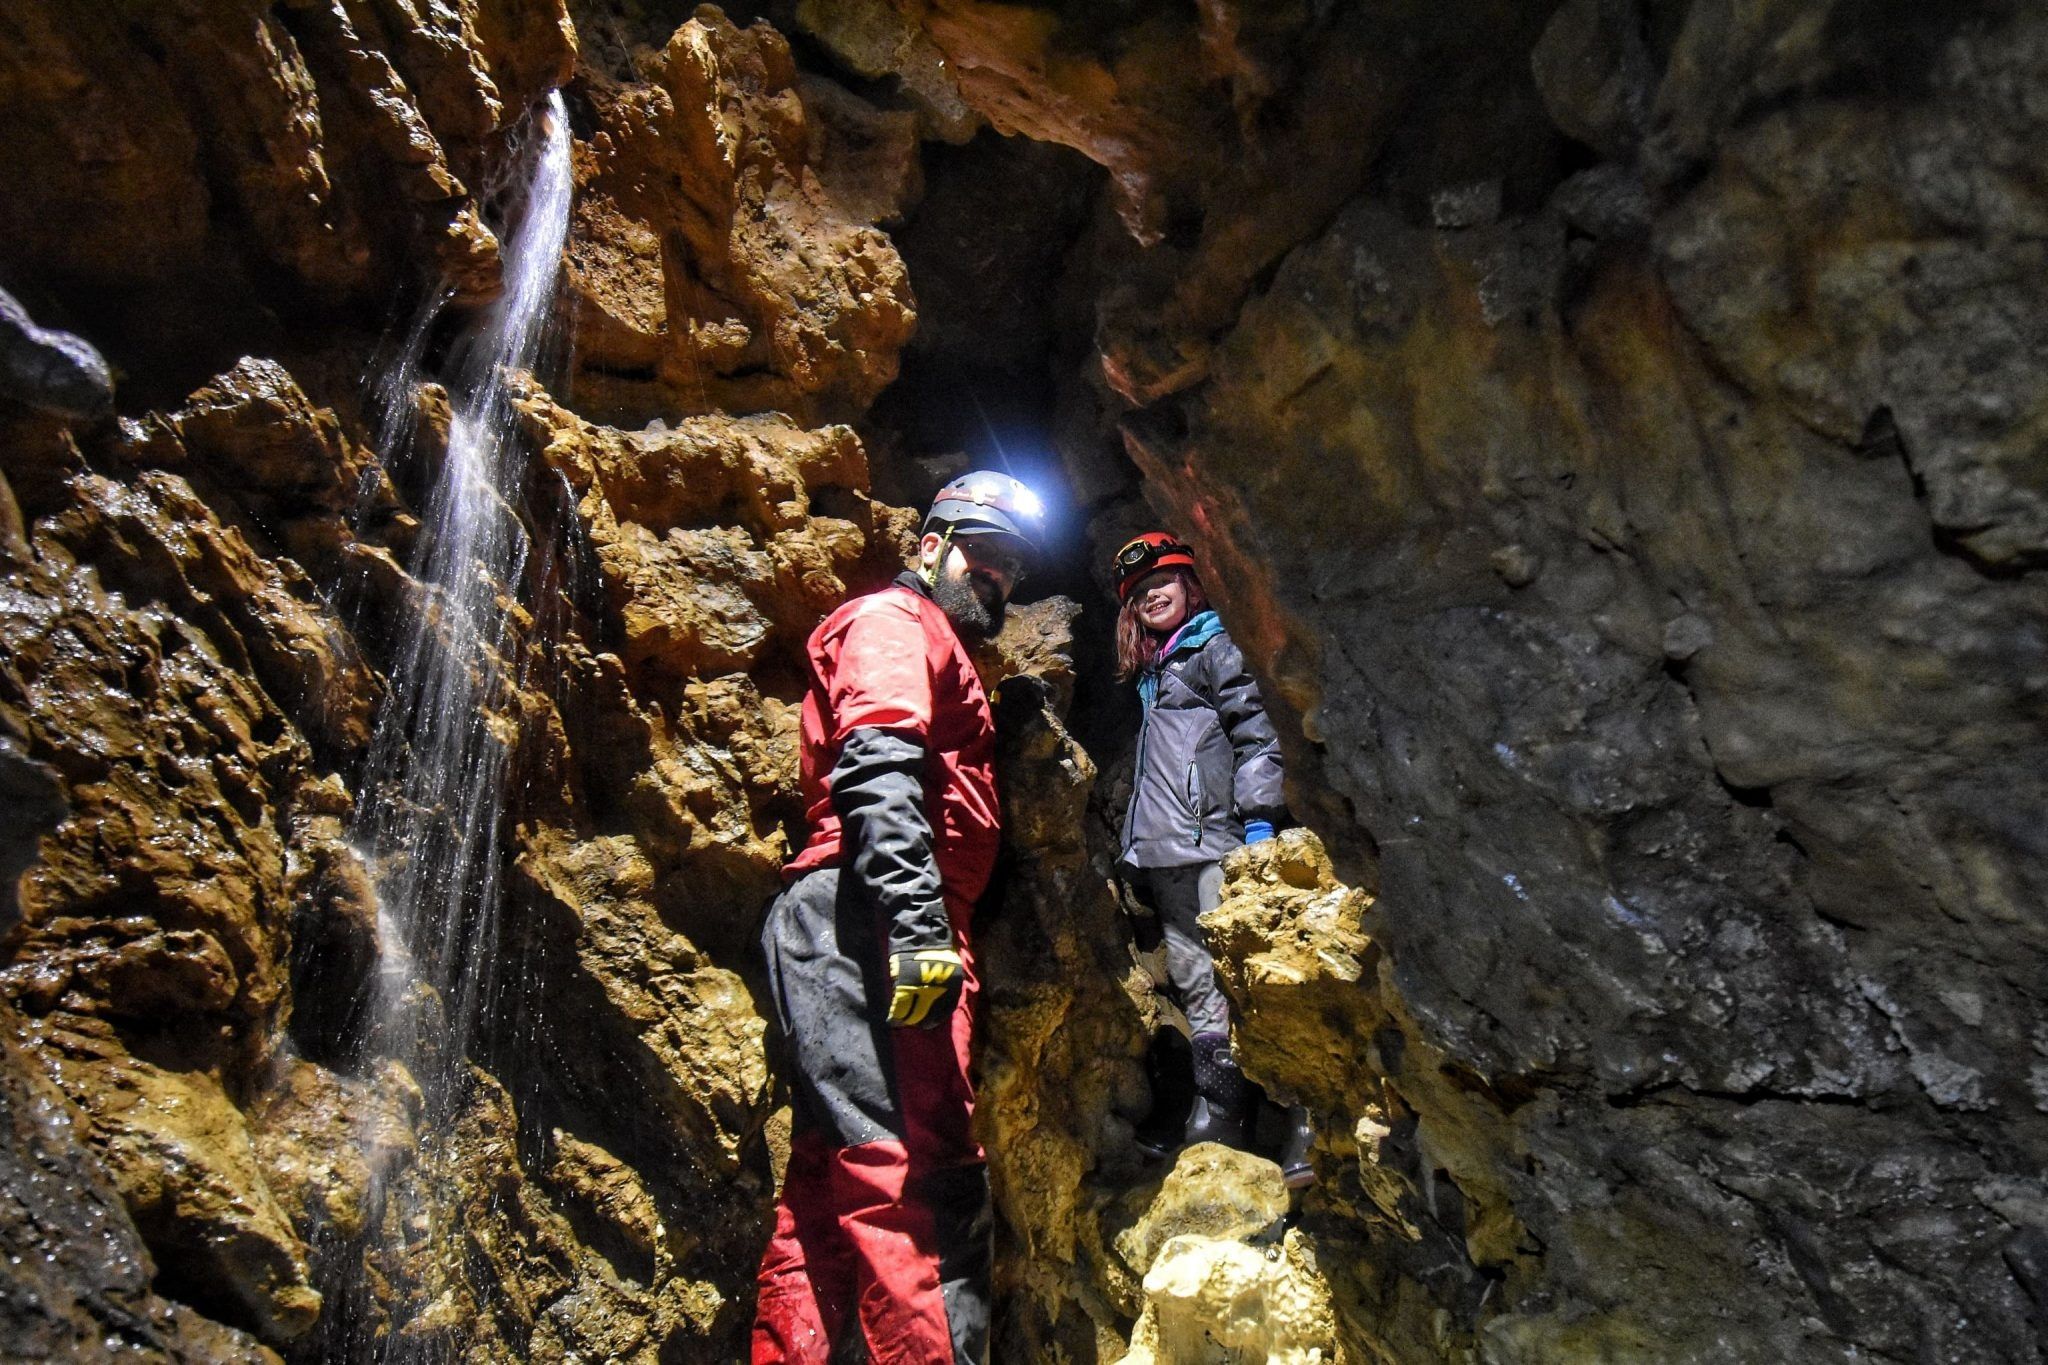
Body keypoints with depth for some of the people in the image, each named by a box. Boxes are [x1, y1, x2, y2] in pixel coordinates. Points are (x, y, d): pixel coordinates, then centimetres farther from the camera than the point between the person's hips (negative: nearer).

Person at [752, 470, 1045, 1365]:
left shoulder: (938, 654, 33)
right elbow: (875, 767, -17)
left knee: (829, 1187, 10)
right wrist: (917, 923, -27)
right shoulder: (893, 621, 2)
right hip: (864, 924, -10)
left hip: (883, 935, 10)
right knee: (919, 1178, -16)